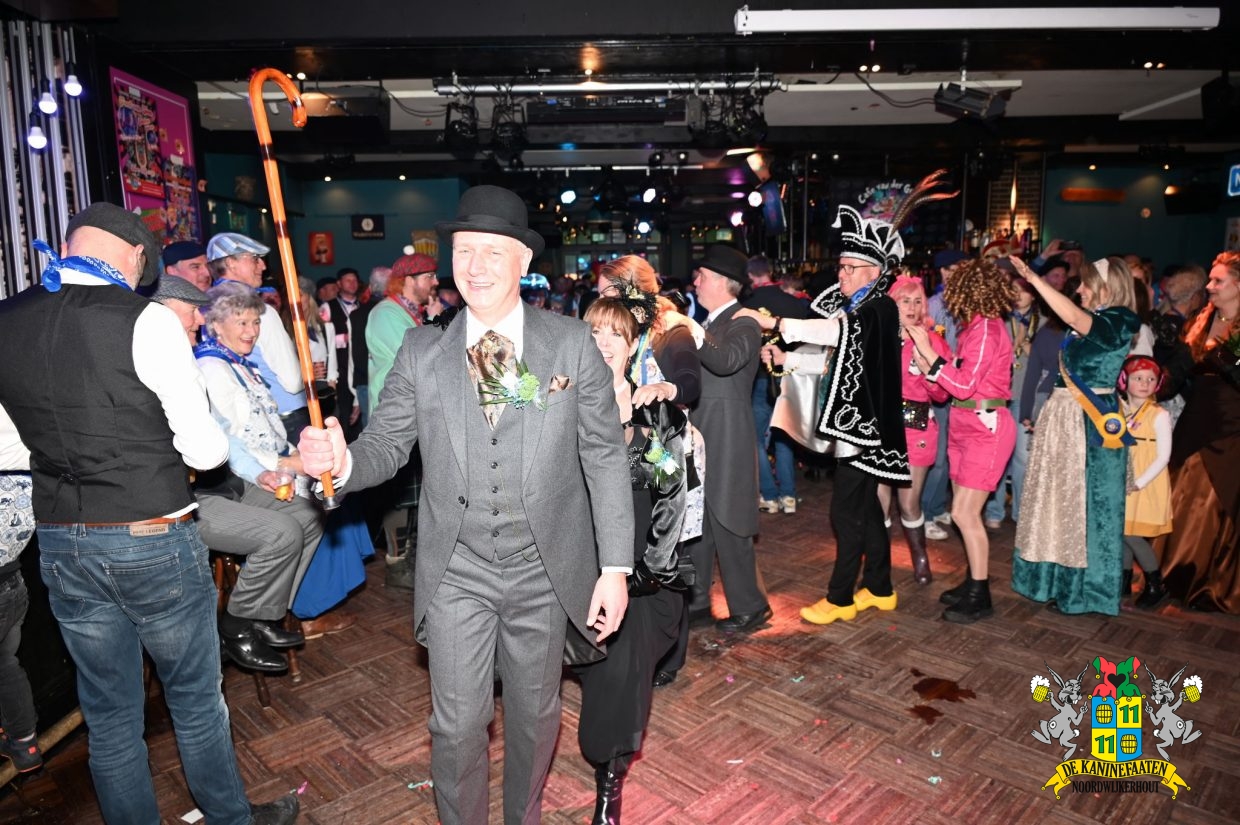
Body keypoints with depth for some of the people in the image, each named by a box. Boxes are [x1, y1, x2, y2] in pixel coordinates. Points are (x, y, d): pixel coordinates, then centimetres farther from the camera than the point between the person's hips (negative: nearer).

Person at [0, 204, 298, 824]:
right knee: (195, 699, 15)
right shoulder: (146, 320, -16)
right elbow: (204, 451, -14)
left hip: (59, 543, 5)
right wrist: (220, 442, 6)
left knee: (108, 715, 18)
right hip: (153, 540, -5)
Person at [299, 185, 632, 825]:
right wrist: (342, 461, -23)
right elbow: (386, 446, 1)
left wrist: (615, 567, -7)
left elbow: (605, 458, -5)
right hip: (457, 574, 0)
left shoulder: (572, 344, -6)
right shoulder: (420, 352, -2)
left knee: (535, 713, 19)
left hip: (546, 572, 0)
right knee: (456, 725, 8)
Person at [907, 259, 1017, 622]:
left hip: (985, 428, -9)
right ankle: (973, 583, 25)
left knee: (965, 513, -6)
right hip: (966, 427, 9)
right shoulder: (975, 326, 11)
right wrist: (927, 362, 1)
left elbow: (965, 385, -21)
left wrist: (927, 351, -19)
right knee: (964, 512, 13)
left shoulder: (986, 328, -16)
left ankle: (980, 598, 6)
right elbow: (959, 378, 8)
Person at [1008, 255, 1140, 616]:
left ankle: (1085, 588, 19)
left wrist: (1033, 277, -31)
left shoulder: (1120, 322, -13)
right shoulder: (1090, 320, 10)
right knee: (1060, 498, 15)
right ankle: (1061, 579, 30)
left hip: (1090, 423, -8)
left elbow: (1074, 318, -31)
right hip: (1063, 416, 8)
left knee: (1085, 503, 3)